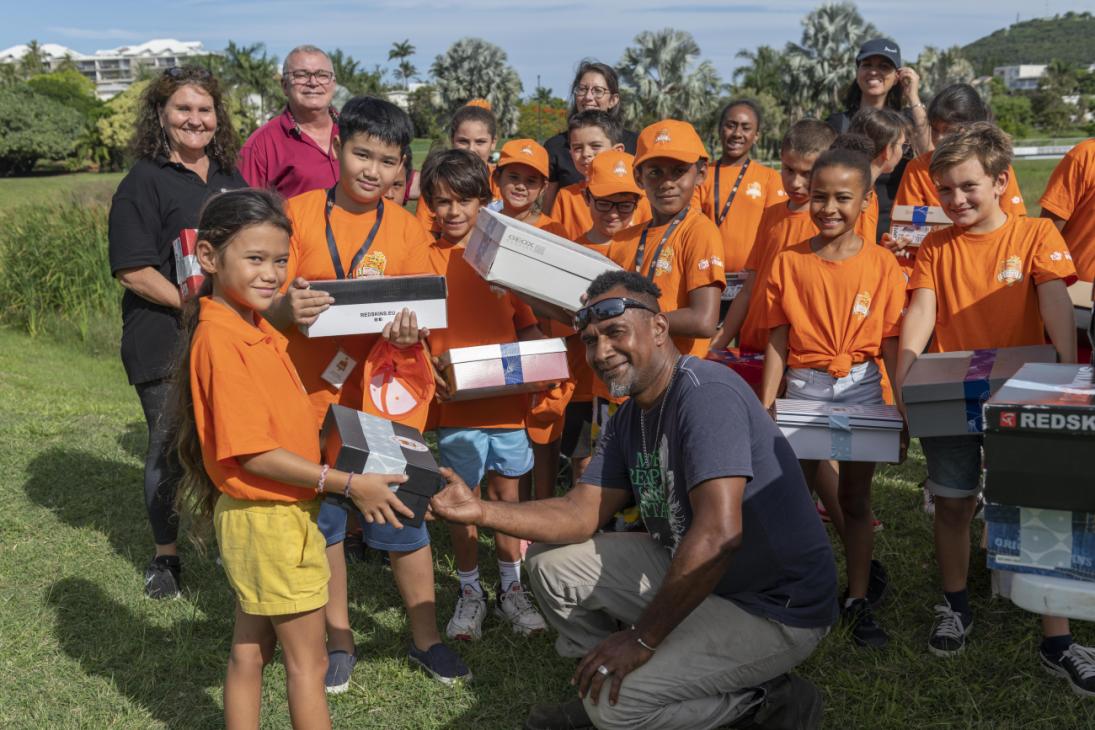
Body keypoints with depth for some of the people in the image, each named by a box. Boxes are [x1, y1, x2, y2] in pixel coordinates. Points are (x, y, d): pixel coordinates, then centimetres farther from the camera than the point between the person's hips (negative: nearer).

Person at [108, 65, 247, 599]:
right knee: (170, 449, 5)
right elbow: (133, 272, -13)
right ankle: (165, 556, 23)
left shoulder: (231, 179, 13)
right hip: (166, 344, -5)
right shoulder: (143, 183, -7)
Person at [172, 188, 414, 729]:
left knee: (250, 651, 18)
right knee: (308, 661, 4)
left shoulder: (256, 331, 5)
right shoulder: (219, 343, -23)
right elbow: (253, 454, -24)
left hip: (260, 515, 9)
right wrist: (349, 484, -22)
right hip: (269, 519, -9)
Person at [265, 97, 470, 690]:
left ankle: (424, 639, 26)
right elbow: (269, 307, -5)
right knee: (321, 520, 11)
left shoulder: (406, 229, 3)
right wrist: (289, 309, -28)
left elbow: (423, 314, 2)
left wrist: (409, 327, -21)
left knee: (403, 521, 7)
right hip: (314, 396, 0)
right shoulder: (299, 213, -2)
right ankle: (339, 641, 29)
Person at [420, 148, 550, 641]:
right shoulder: (426, 260, -1)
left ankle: (510, 589, 25)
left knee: (507, 492, 11)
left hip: (507, 397, 2)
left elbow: (528, 323, 10)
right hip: (455, 403, -2)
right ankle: (469, 591, 23)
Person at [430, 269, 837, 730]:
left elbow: (718, 535, -32)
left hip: (778, 608, -9)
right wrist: (481, 511, -10)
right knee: (551, 561, 5)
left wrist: (641, 638, -25)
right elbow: (581, 513, 4)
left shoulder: (705, 394, -24)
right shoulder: (628, 419, 6)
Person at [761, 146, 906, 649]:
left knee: (855, 497, 9)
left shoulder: (881, 264, -2)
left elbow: (891, 342, -2)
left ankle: (859, 599, 21)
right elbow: (778, 339, 0)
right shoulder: (789, 262, 0)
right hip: (802, 388, 1)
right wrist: (765, 403, -5)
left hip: (861, 388, 0)